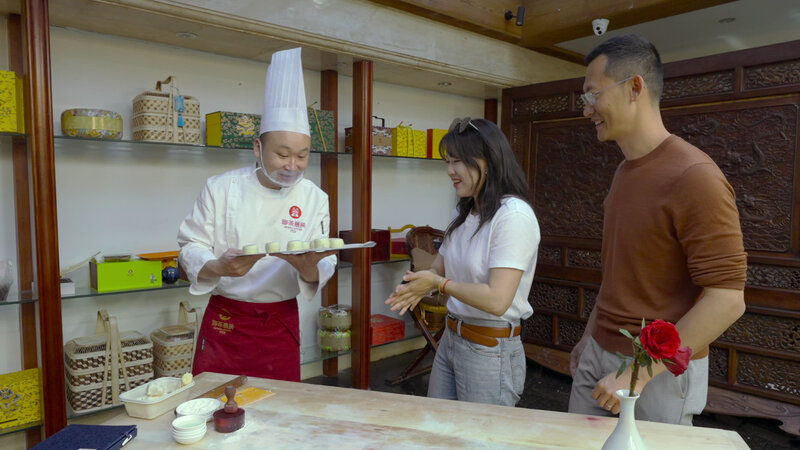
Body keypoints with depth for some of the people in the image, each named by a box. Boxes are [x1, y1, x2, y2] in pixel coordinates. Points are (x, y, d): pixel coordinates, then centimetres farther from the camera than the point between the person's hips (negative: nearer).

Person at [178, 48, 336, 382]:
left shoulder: (314, 198, -1)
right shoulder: (221, 188, -5)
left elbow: (321, 271, -2)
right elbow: (192, 248, -4)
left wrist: (307, 266, -25)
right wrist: (220, 267, -25)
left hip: (280, 325, 2)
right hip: (224, 321, -1)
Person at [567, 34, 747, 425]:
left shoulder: (694, 177, -19)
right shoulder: (625, 171, 6)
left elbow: (727, 300, -21)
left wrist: (639, 372, -21)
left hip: (660, 371, -7)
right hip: (599, 355, 7)